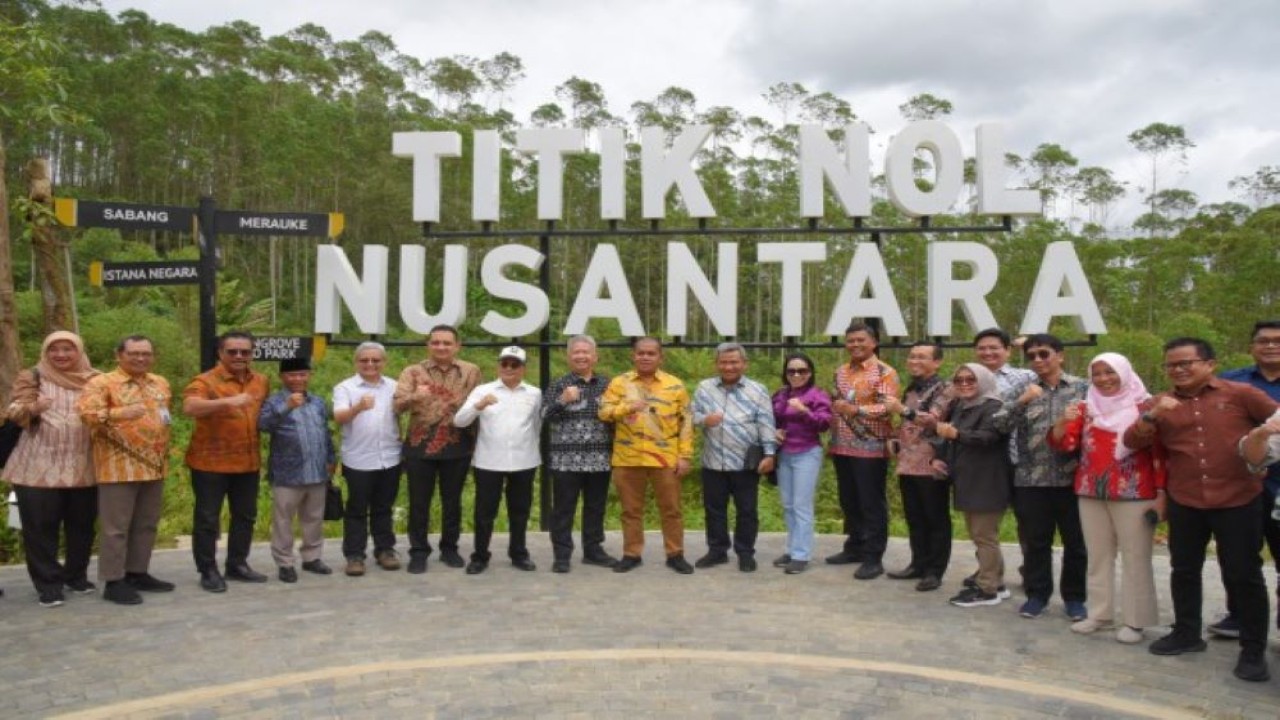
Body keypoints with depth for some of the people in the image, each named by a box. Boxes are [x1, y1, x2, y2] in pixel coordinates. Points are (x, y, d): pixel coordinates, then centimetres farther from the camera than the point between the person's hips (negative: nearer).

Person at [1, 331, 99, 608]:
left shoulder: (93, 380, 8)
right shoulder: (32, 377, 2)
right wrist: (32, 408, -30)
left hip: (83, 467, 2)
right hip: (39, 468, -2)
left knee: (81, 524, 9)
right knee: (40, 526, -1)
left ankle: (76, 575, 25)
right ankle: (48, 584, 8)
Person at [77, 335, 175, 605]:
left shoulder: (161, 384, 13)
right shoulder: (101, 383, -7)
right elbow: (85, 411, -22)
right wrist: (120, 413, -38)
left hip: (154, 466, 7)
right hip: (119, 467, -6)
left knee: (147, 524, 13)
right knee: (116, 526, -2)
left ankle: (138, 573, 24)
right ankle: (113, 581, 5)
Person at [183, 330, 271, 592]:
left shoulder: (261, 381, 7)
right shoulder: (206, 381, -13)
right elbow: (189, 407, -32)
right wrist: (228, 401, -44)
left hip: (248, 462, 6)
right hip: (211, 463, -6)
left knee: (245, 516, 14)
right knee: (207, 519, 3)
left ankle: (237, 565, 28)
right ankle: (208, 571, 14)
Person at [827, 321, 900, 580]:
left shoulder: (885, 373, -8)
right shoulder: (840, 372, 15)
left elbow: (889, 409, -18)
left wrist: (854, 409, -26)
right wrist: (833, 407, 7)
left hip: (871, 449, -7)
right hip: (842, 447, 7)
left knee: (872, 504, -1)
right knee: (849, 502, 14)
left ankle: (873, 558, 5)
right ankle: (854, 548, 27)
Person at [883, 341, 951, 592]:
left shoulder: (943, 389, -7)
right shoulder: (911, 389, 18)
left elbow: (936, 420, -23)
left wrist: (904, 410, -32)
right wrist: (897, 442, 17)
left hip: (931, 465, -8)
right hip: (908, 463, 8)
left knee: (936, 520, 1)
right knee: (914, 519, 14)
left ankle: (934, 571, 7)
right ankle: (918, 564, 23)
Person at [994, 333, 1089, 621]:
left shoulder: (1082, 388, 4)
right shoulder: (1022, 390, 6)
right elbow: (1001, 426, -4)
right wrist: (1021, 401, -18)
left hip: (1072, 478, -1)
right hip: (1031, 479, 1)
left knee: (1076, 541, 8)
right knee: (1035, 541, 8)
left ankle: (1074, 597, 22)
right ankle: (1037, 594, 21)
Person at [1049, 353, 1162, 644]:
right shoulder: (1085, 408, 9)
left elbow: (1160, 452, -4)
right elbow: (1062, 444, 2)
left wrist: (1161, 493, -9)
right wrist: (1064, 422, -17)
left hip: (1134, 493, -5)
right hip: (1091, 492, 5)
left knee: (1135, 557, 0)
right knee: (1098, 555, 11)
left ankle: (1135, 621, 6)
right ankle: (1099, 614, 19)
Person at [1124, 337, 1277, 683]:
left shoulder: (1240, 393, -4)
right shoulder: (1158, 404, 4)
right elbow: (1132, 442, -4)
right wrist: (1151, 416, -19)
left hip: (1238, 500, -3)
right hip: (1184, 502, 3)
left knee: (1244, 574, 3)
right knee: (1184, 570, 14)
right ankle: (1187, 633, 30)